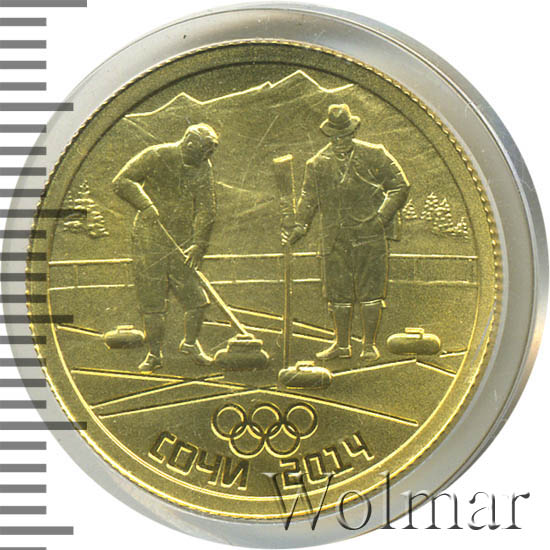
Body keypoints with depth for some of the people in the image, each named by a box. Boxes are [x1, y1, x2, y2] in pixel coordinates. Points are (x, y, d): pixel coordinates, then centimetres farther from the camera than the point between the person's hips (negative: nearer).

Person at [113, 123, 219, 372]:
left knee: (196, 298, 1)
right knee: (152, 300, 1)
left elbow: (206, 209, 0)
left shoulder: (204, 168, 3)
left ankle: (190, 343, 25)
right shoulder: (156, 156, -9)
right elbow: (122, 182, -10)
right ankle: (154, 354, 15)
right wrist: (146, 205, -24)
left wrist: (199, 243, -10)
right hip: (150, 239, -3)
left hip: (183, 242, 3)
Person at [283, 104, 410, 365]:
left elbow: (400, 185, 2)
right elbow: (308, 197, 8)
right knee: (337, 292, 8)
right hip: (335, 238, 3)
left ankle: (369, 345, 9)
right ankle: (341, 344, 21)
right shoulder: (318, 164, 7)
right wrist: (300, 225, -8)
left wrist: (381, 217, -8)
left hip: (369, 234, -3)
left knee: (370, 290, -2)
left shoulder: (374, 155, -1)